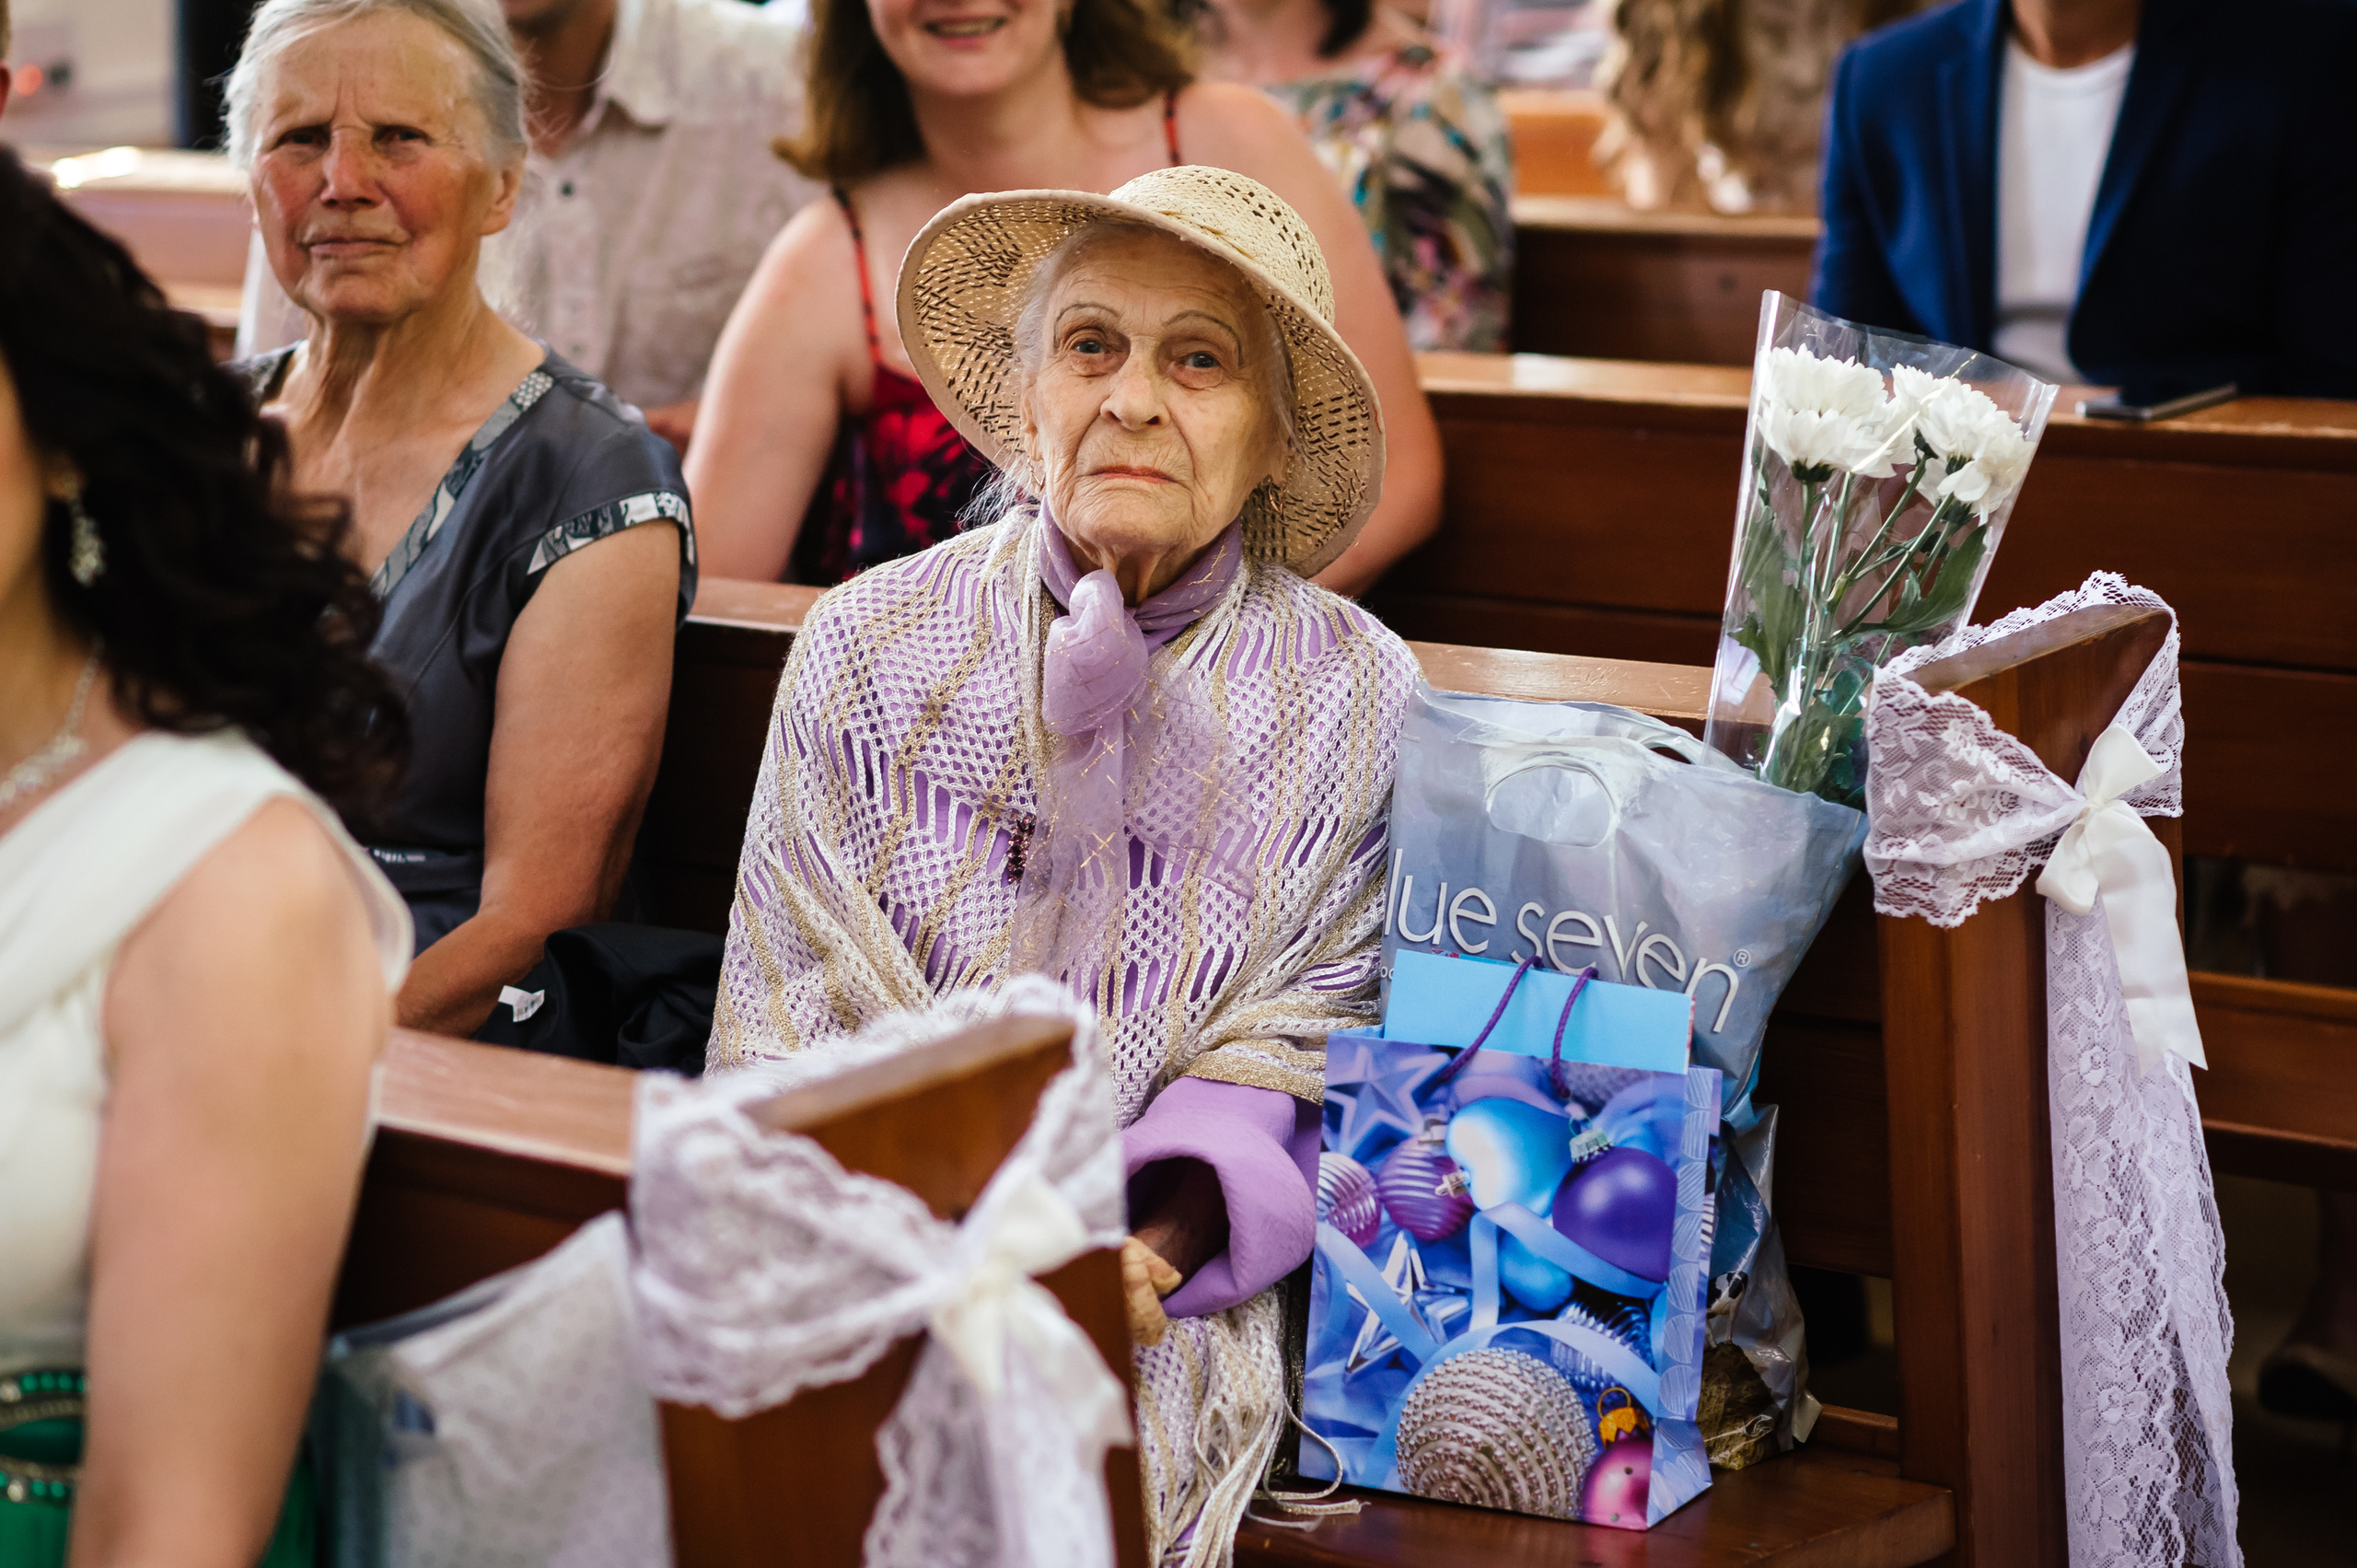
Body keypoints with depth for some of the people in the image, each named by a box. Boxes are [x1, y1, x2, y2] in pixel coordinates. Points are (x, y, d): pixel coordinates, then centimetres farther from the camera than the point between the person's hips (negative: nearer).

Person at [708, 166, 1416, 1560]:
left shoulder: (1354, 696, 3)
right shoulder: (870, 647, 6)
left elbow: (1307, 1065, 0)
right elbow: (790, 1019, 3)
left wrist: (1155, 1244, -19)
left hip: (1172, 1290, -1)